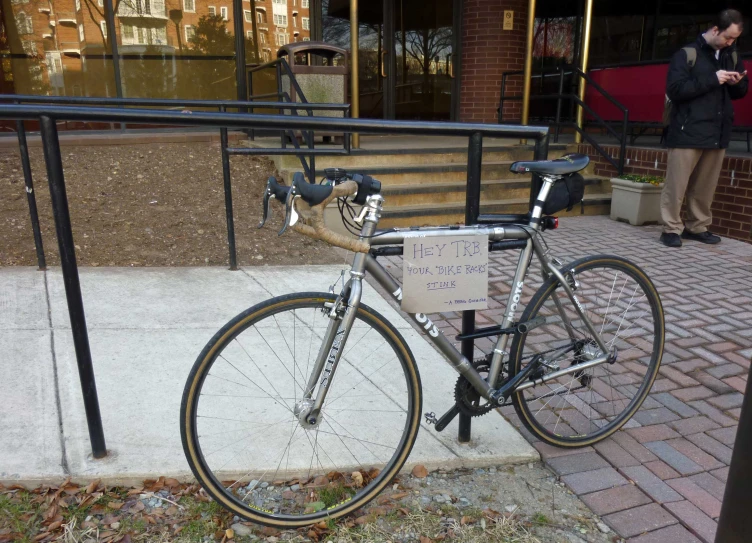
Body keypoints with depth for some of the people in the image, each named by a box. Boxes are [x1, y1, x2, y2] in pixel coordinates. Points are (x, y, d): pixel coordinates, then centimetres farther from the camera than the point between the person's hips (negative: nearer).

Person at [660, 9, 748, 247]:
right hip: (688, 132, -5)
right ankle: (672, 228, 4)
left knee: (706, 186, 7)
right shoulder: (687, 54, -3)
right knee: (677, 184, -5)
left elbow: (740, 92, 21)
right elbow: (674, 90, -13)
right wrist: (712, 79, -17)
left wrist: (737, 83, -2)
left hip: (717, 132, 6)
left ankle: (697, 226, 18)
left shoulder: (732, 56, 14)